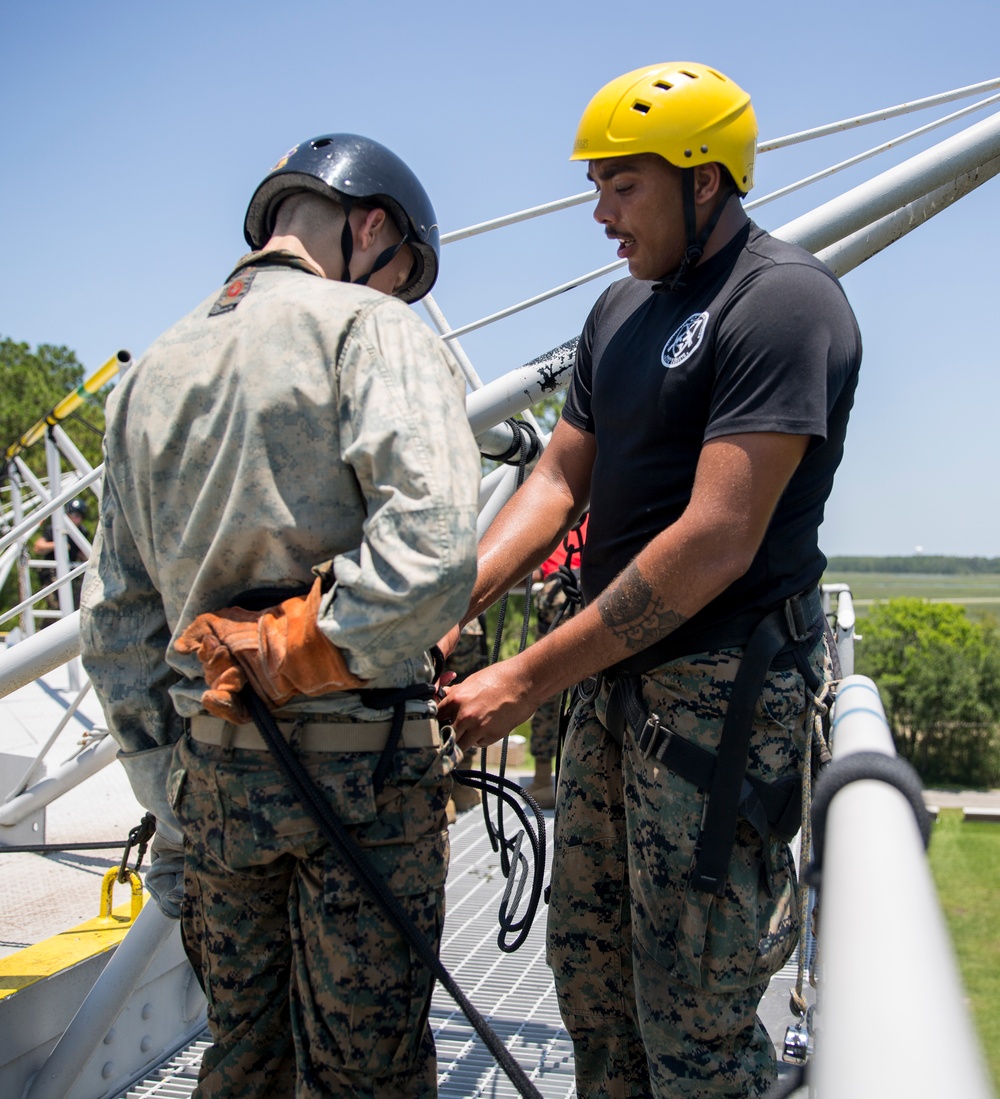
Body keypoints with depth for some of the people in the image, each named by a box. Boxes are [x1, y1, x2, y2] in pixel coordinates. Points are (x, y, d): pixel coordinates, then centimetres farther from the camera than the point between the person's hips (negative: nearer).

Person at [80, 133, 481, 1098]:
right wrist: (309, 658, -11)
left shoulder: (151, 370, 14)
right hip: (358, 765, -6)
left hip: (211, 766, 6)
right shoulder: (372, 331, -6)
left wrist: (169, 805, 16)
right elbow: (429, 549, -25)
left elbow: (116, 625, 13)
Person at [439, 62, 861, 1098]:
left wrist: (529, 679, -20)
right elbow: (558, 479, 12)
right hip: (619, 673, 9)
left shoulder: (782, 301, -15)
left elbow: (716, 542, -22)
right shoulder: (621, 308, 13)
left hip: (723, 688, -8)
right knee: (588, 971, 17)